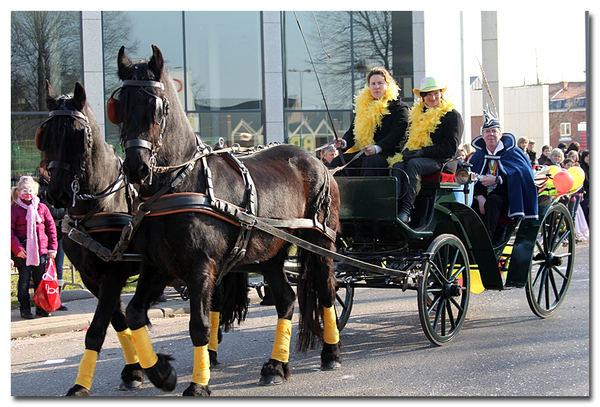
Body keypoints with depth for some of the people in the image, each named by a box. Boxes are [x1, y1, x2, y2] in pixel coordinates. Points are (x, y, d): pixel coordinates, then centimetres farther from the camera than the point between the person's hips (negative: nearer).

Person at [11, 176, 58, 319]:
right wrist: (17, 248, -14)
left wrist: (52, 247, 5)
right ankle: (25, 309, 11)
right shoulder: (14, 209, -2)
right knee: (24, 282, 2)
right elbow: (10, 231, -5)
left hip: (41, 250, 3)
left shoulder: (42, 208, 7)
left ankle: (41, 307, 17)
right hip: (23, 252, -3)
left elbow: (51, 228, 10)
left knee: (40, 281, 8)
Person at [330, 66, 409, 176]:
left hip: (384, 154, -5)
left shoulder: (399, 107, 5)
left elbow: (395, 135, -8)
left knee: (370, 162, -38)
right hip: (360, 152, 5)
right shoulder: (362, 106, 23)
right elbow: (352, 131, 23)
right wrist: (344, 143, -3)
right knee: (337, 161, -22)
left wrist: (376, 148, -25)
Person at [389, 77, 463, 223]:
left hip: (443, 162, -5)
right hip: (417, 157, 5)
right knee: (398, 165, -27)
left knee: (414, 164, -35)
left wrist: (422, 152, -16)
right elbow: (409, 138, 24)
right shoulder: (417, 114, 18)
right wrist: (407, 150, -1)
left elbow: (450, 148, -9)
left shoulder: (452, 116, 0)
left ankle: (406, 210, -42)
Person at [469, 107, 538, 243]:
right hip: (485, 196, 4)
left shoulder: (512, 152, 3)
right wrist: (479, 196, -17)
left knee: (492, 201, -36)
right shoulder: (478, 156, 15)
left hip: (506, 197, -4)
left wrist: (497, 180, -21)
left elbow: (521, 175, -12)